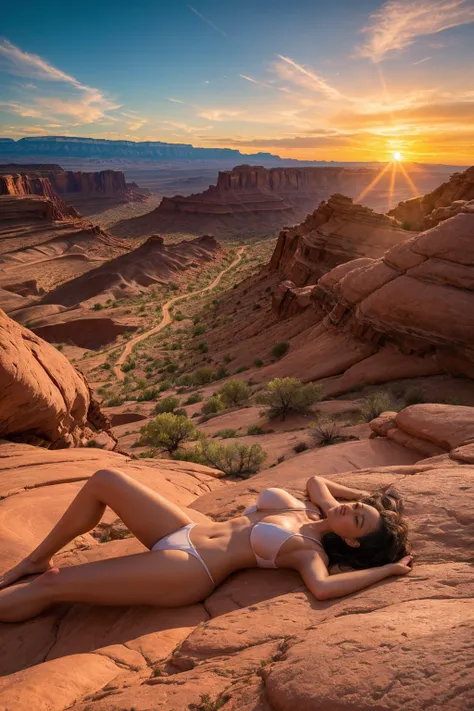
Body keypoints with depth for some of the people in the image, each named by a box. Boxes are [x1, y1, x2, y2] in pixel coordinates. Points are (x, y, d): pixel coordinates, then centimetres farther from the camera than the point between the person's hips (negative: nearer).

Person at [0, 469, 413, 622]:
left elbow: (322, 587, -38)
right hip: (186, 531, 8)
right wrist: (367, 497, 15)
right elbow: (315, 479, 27)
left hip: (188, 569, -8)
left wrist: (388, 568, -25)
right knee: (104, 480, 1)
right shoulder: (314, 510, 6)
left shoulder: (310, 551, -16)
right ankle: (37, 560, 20)